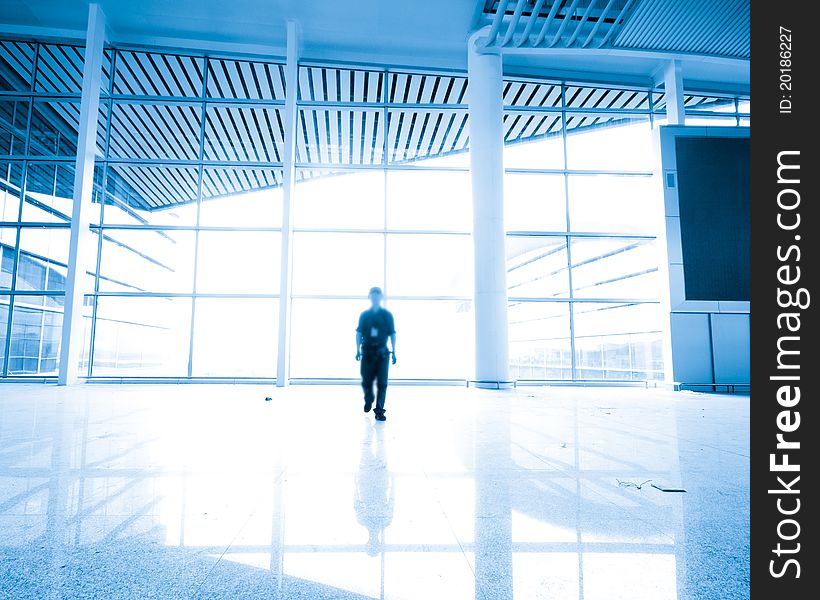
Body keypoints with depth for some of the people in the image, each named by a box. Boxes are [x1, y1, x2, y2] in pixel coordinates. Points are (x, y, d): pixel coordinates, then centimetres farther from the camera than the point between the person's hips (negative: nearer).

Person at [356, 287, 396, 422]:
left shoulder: (387, 315, 3)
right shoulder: (364, 315, 5)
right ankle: (368, 401, 36)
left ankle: (379, 411, 3)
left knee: (382, 383, -4)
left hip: (382, 353, -1)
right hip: (367, 352, 1)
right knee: (366, 381, 7)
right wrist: (358, 350, -3)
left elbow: (392, 334, 3)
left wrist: (394, 352, 0)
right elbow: (359, 332, 5)